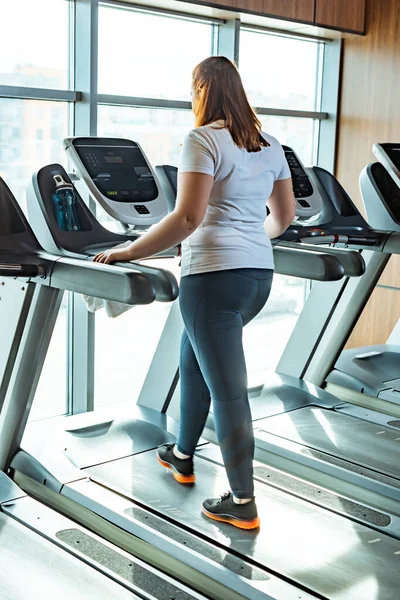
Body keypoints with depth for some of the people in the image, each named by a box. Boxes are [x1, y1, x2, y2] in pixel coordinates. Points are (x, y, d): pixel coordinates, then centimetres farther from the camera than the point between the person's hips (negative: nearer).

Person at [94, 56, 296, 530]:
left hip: (215, 275, -8)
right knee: (193, 361, 26)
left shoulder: (202, 140, -10)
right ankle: (182, 455, 40)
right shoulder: (269, 145, 13)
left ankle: (242, 504, 8)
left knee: (227, 389, -2)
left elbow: (188, 218, -20)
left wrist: (127, 252, -14)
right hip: (259, 273, 9)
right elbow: (285, 215, 19)